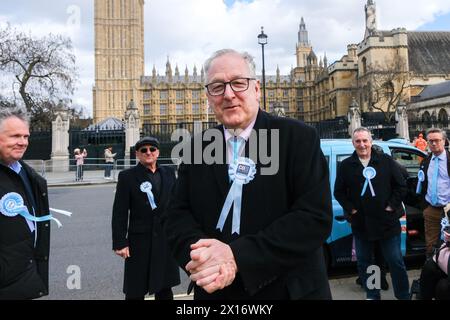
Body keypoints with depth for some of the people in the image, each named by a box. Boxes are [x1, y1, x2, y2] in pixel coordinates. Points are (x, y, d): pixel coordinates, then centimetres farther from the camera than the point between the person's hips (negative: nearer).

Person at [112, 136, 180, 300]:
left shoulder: (169, 173, 5)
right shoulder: (127, 176, -5)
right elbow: (119, 213, -7)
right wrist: (120, 242, -12)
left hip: (166, 240, 3)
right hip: (140, 241, -3)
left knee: (164, 287, 17)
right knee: (135, 291, 9)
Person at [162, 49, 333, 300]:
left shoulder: (299, 137, -10)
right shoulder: (198, 148, 1)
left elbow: (316, 217, -18)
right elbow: (178, 215, 0)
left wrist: (237, 256, -26)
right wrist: (201, 253, -21)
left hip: (289, 290, -2)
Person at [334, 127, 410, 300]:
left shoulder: (386, 161, -1)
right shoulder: (345, 165, 0)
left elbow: (401, 185, 1)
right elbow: (338, 192, 4)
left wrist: (392, 206, -6)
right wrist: (351, 209, -5)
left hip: (387, 222, -1)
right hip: (361, 224, 2)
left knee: (396, 262, 7)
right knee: (364, 262, 12)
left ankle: (403, 296, 24)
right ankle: (372, 295, 29)